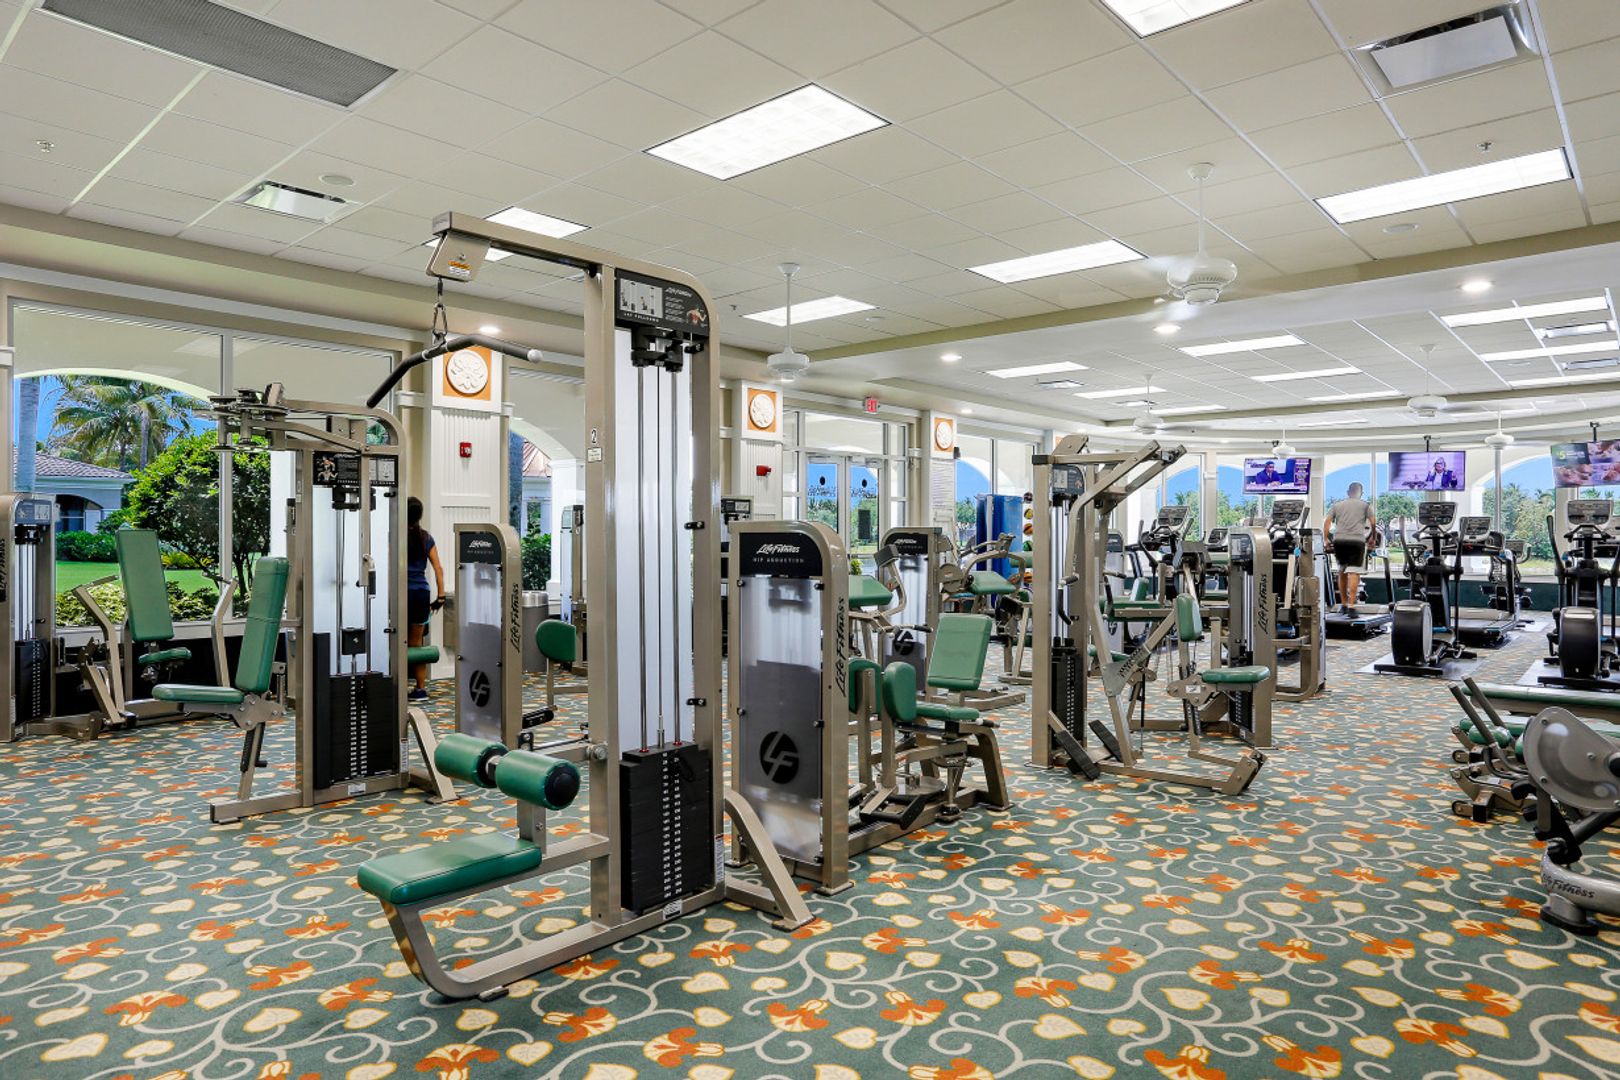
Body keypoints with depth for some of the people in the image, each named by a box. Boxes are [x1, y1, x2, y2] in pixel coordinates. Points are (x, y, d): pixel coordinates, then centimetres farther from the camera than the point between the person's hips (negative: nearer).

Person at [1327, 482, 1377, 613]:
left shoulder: (1337, 504, 20)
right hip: (1357, 540, -2)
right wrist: (1372, 537, 20)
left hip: (1339, 540, 2)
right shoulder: (1365, 504, 15)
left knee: (1342, 572, 15)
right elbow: (1373, 522, 6)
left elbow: (1327, 521, 9)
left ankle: (1343, 604, 19)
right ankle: (1351, 606, -19)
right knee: (1354, 573, -9)